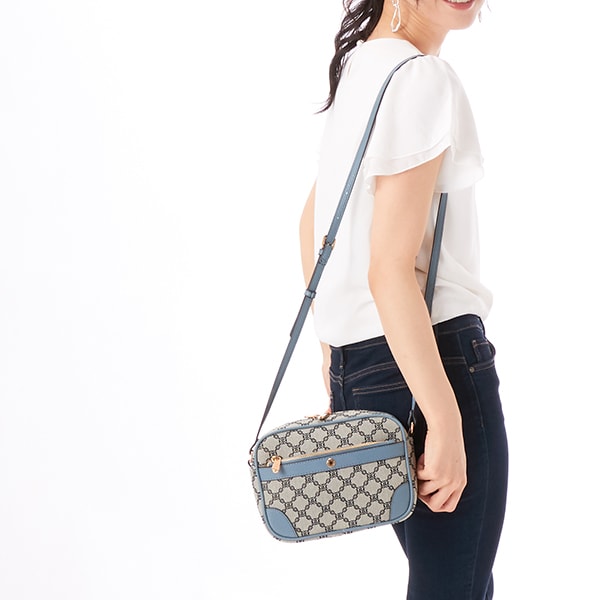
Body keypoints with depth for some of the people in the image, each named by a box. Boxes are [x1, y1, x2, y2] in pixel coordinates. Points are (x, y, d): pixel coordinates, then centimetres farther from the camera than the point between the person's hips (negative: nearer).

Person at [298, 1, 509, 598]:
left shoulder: (360, 64, 14)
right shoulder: (424, 80, -15)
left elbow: (312, 224, 21)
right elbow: (390, 273, -20)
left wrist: (334, 367, 25)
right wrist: (447, 423, -19)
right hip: (433, 358, -10)